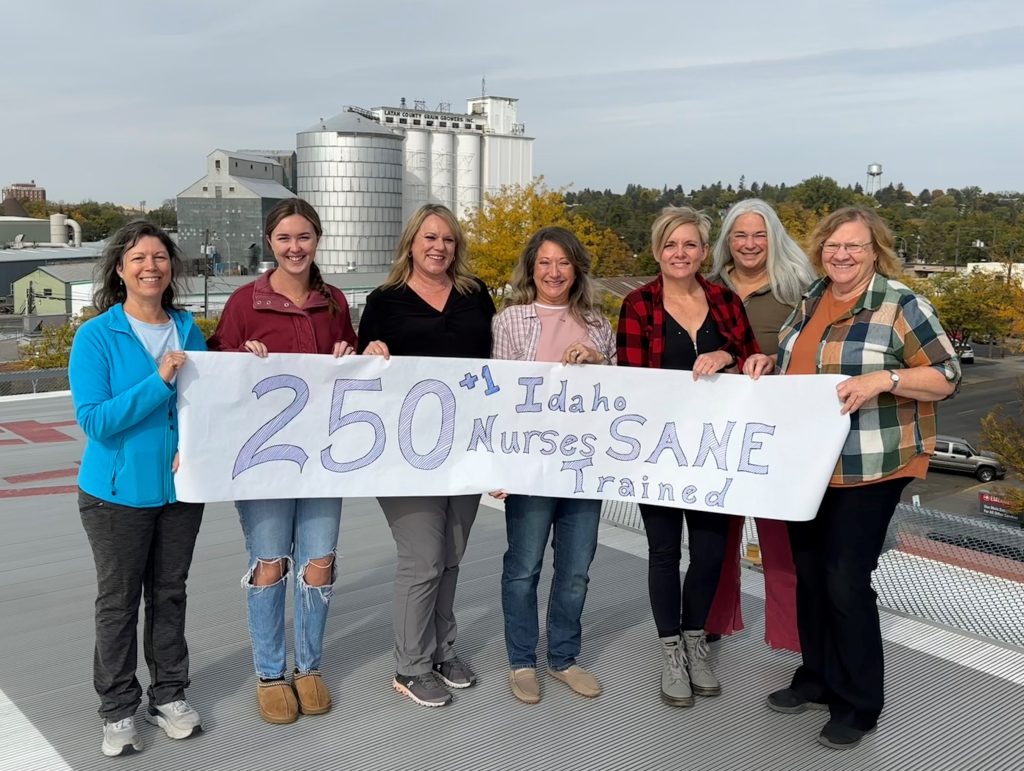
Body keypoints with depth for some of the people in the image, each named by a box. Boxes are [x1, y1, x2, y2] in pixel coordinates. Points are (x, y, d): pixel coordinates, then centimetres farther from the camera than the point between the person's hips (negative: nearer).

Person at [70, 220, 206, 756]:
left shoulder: (189, 331, 1)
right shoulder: (96, 336, -11)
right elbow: (94, 420, -18)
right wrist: (159, 382, -27)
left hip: (181, 487, 4)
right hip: (117, 492, -3)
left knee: (169, 592, 15)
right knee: (118, 601, 9)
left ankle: (169, 695, 31)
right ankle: (118, 710, 25)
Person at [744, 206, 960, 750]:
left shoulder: (901, 305, -10)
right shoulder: (809, 301, 9)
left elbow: (946, 376, -11)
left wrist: (882, 380, -25)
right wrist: (765, 364, 1)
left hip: (867, 470, -7)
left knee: (846, 580, -4)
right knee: (809, 573, 14)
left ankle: (858, 705, 14)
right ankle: (817, 679, 32)